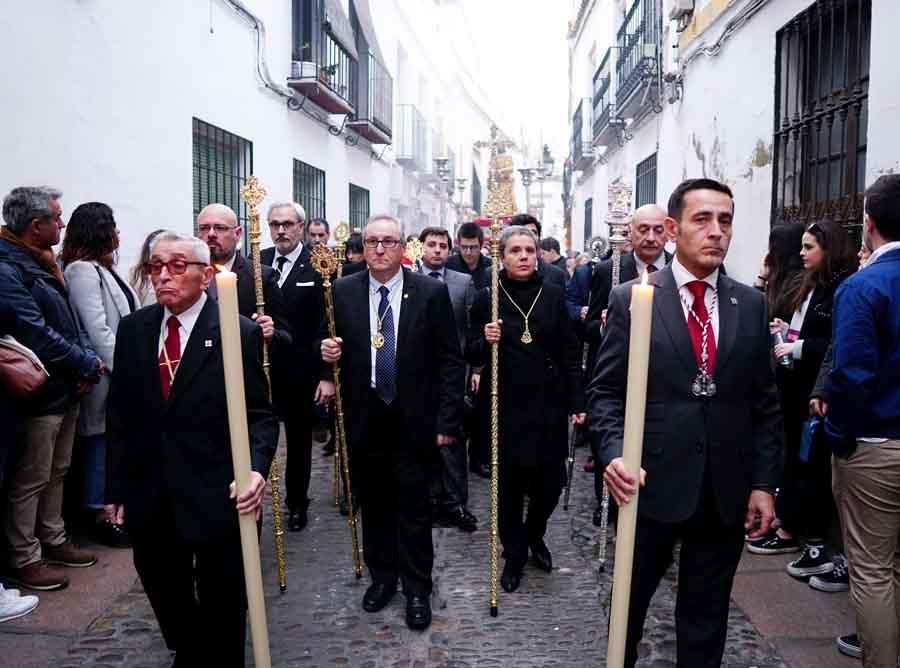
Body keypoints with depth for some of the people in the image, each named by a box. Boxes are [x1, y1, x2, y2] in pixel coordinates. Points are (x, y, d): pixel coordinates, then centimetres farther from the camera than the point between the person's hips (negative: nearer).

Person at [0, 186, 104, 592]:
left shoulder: (45, 263, 11)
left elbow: (70, 319, 14)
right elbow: (37, 335, -24)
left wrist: (87, 362, -2)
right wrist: (88, 365, -15)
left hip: (67, 390, 9)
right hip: (38, 395, -9)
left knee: (56, 473, 20)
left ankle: (53, 540, 34)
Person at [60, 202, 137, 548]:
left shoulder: (103, 268, 13)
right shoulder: (82, 270, -15)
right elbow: (97, 331, -20)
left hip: (120, 368, 8)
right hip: (105, 373, -8)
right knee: (101, 440, 2)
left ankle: (111, 504, 26)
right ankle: (99, 514, 14)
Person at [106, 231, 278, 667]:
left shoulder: (240, 333, -10)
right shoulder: (133, 329, 3)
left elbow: (260, 414, -9)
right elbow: (120, 413, 8)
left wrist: (257, 467, -27)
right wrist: (117, 485, 8)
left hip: (217, 494, -4)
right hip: (149, 496, 5)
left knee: (222, 604, 12)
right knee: (165, 593, 21)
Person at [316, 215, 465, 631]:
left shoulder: (431, 292, -6)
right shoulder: (342, 292, 1)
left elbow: (449, 360, -4)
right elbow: (331, 347, 13)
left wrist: (447, 419, -7)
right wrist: (327, 357, -11)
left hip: (412, 418, -2)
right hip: (363, 417, 3)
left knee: (413, 506, 6)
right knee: (373, 501, 15)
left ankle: (417, 589, 22)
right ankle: (381, 577, 33)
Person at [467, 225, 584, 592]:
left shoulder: (554, 294, 2)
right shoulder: (488, 298, -2)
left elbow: (569, 352, 4)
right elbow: (472, 355, 2)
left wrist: (577, 401, 2)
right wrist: (485, 341, -19)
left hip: (548, 403, 1)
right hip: (506, 406, -1)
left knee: (550, 482, 5)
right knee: (509, 484, 7)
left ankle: (534, 535, 36)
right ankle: (514, 554, 28)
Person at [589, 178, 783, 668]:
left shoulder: (751, 304, 4)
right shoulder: (630, 299, -5)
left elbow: (764, 403, 6)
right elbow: (605, 392, -5)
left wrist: (764, 483, 2)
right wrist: (614, 454, -20)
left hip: (726, 490, 2)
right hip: (652, 482, -2)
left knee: (706, 616, 16)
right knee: (630, 600, 17)